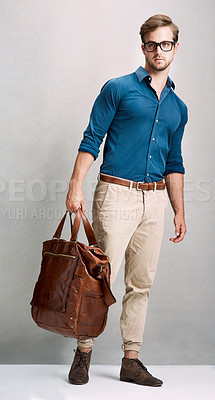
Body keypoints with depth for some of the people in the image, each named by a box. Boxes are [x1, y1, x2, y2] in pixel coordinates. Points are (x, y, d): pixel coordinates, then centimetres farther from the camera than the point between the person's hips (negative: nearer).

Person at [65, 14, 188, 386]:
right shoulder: (118, 88, 1)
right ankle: (84, 351, 12)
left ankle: (131, 360, 15)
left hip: (155, 200, 5)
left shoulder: (178, 107, 16)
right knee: (101, 277, -6)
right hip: (117, 194, -5)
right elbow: (91, 140, -2)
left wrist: (179, 212, 15)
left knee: (141, 284, 7)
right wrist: (75, 187, -12)